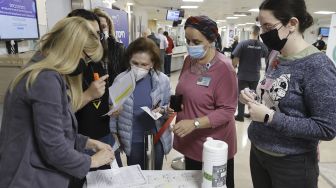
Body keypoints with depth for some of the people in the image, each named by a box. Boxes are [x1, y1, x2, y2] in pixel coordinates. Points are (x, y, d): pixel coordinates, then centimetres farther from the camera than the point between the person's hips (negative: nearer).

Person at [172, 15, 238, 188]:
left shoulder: (223, 67, -19)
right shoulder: (189, 60, 2)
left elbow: (227, 110, -20)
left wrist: (194, 123, -29)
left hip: (213, 145, -6)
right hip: (189, 141, 7)